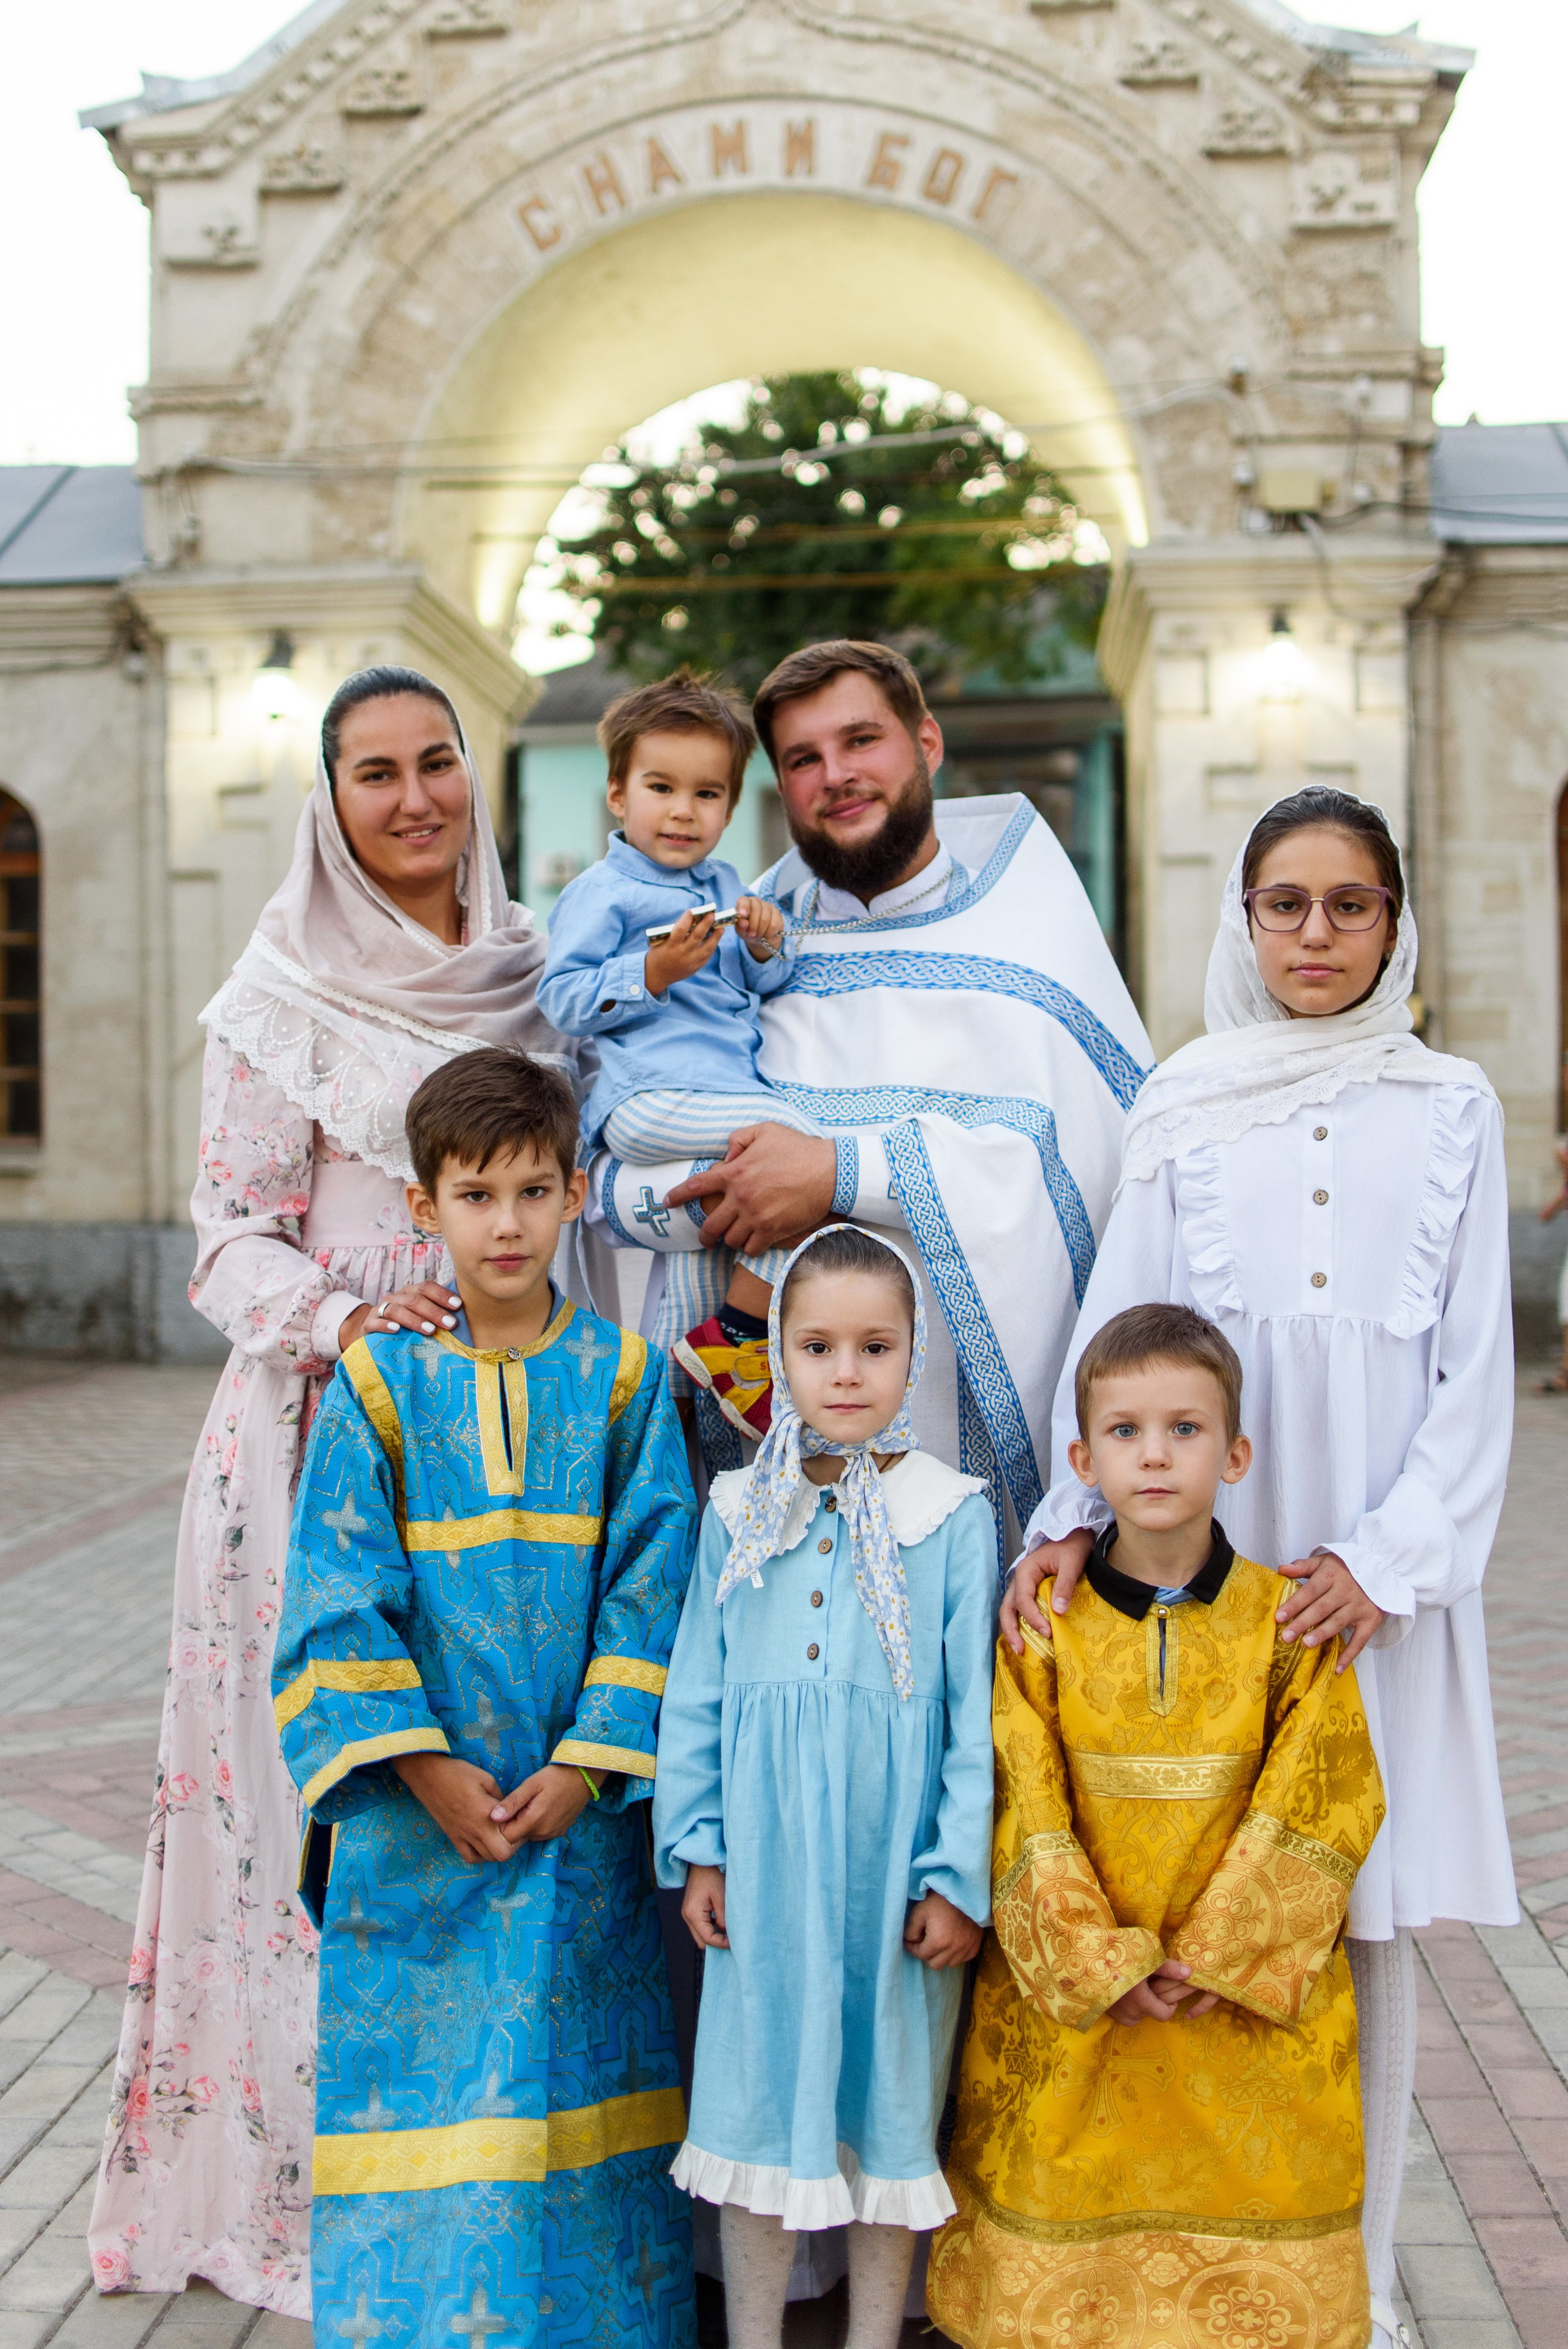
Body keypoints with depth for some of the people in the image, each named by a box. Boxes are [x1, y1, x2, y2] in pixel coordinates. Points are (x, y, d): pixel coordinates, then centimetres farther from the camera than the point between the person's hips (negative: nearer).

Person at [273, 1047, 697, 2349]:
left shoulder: (623, 1378, 0)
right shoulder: (378, 1383, -1)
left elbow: (652, 1586, -3)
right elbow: (340, 1593, -4)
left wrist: (587, 1762, -11)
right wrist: (420, 1764, -11)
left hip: (579, 1800, 0)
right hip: (416, 1802, 0)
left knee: (576, 2057, 8)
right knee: (418, 2067, 5)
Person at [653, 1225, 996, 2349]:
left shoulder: (954, 1516, -5)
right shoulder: (739, 1511, 2)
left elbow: (976, 1710, -5)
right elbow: (696, 1695, 6)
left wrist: (958, 1875, -7)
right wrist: (697, 1847, 2)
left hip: (895, 1866, -2)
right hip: (765, 1865, 2)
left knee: (888, 2104, 11)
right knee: (759, 2100, 11)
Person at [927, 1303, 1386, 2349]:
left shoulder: (1288, 1623, -3)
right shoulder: (1041, 1621, -3)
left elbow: (1325, 1804, -7)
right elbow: (1023, 1809, -6)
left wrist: (1221, 1959, -13)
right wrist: (1100, 1964, -14)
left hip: (1249, 2008, 0)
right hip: (1069, 2002, 0)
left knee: (1238, 2247, 7)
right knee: (1062, 2205, 8)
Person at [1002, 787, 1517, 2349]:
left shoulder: (1450, 1108, 7)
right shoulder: (1180, 1110, 8)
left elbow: (1475, 1364, 4)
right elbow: (1118, 1329, 4)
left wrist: (1384, 1557, -6)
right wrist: (1071, 1518, -10)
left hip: (1381, 1561, 0)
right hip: (1202, 1554, 0)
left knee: (1367, 1912, 4)